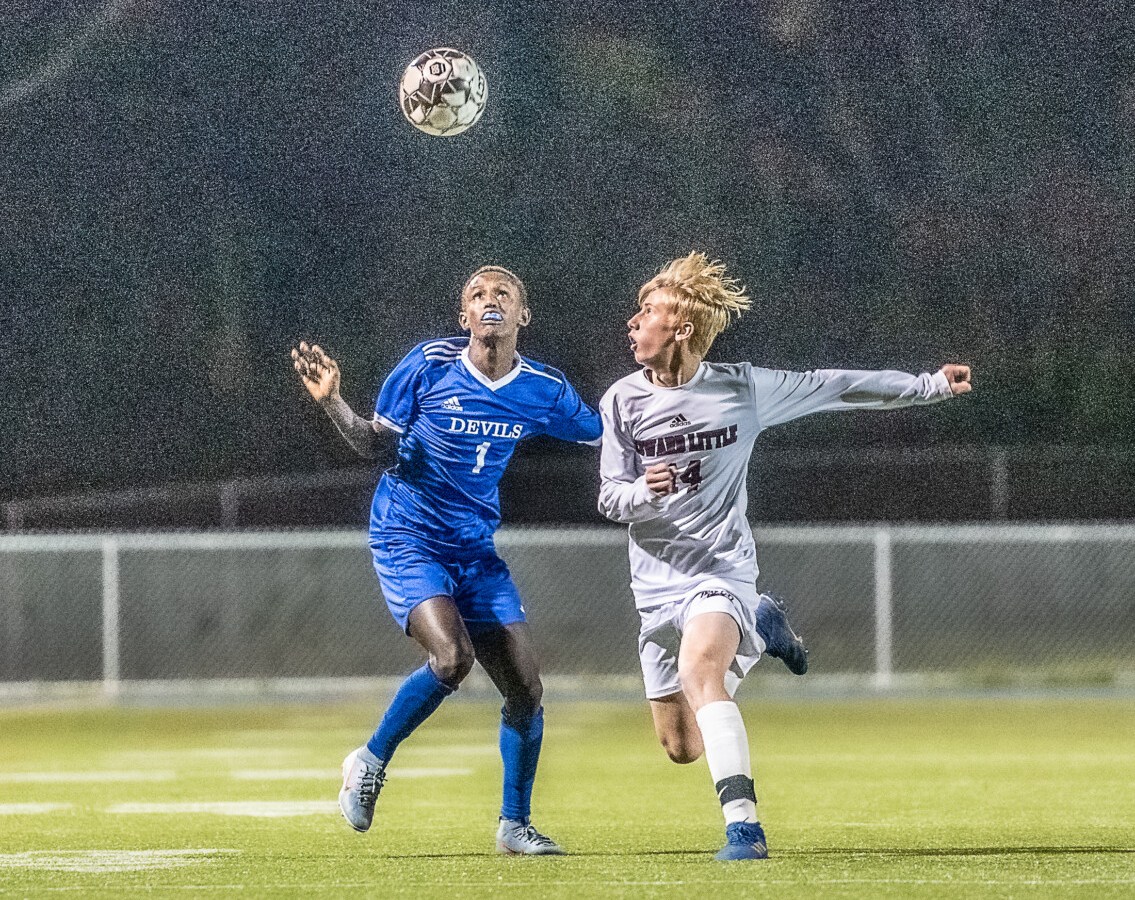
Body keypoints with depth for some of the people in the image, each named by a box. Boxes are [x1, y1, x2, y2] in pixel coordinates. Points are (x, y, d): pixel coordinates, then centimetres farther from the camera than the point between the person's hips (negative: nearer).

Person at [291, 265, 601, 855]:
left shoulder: (543, 389, 0)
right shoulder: (430, 364, -10)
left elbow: (606, 437, 14)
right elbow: (373, 443, -1)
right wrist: (332, 402, -18)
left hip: (475, 550, 5)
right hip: (407, 539, -4)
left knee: (525, 687, -2)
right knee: (451, 656, -27)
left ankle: (514, 823, 16)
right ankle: (371, 761, -5)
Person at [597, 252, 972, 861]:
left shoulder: (742, 389, -6)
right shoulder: (623, 400, -2)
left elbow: (833, 389, 6)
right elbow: (609, 498, 1)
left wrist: (928, 387, 9)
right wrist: (643, 491, -24)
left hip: (723, 568, -4)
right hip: (659, 583, 4)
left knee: (697, 667, -35)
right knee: (682, 747, 6)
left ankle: (743, 827, -39)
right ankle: (758, 629, 34)